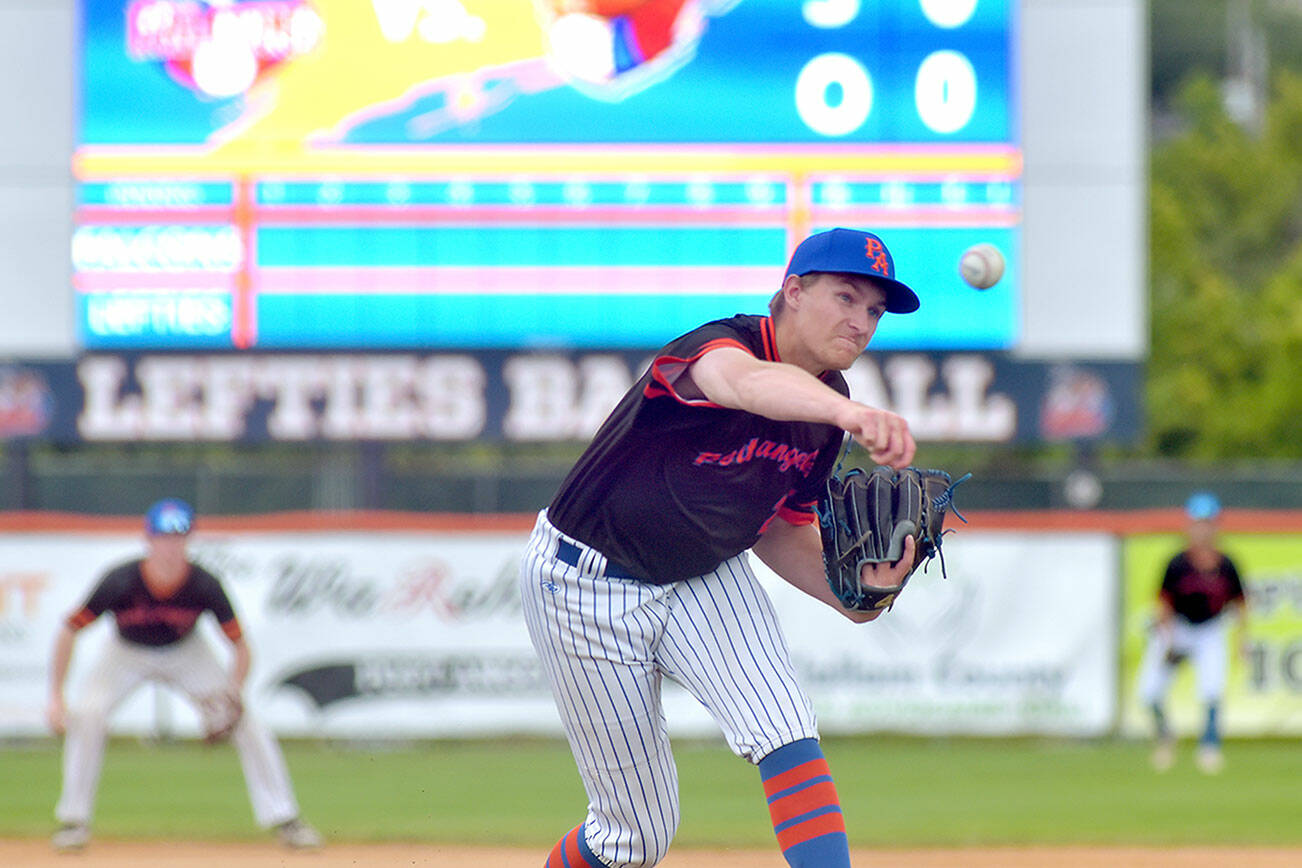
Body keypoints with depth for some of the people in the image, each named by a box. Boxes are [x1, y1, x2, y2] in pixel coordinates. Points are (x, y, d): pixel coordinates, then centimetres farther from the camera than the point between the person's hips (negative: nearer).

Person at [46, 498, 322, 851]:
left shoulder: (204, 586, -29)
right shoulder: (120, 583, -32)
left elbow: (240, 645, -18)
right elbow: (69, 633, -21)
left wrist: (231, 696, -34)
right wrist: (56, 699, -24)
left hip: (186, 654, 1)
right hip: (128, 656, -1)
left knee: (249, 725, -12)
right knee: (86, 716, -25)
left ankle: (284, 821, 0)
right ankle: (74, 820, -9)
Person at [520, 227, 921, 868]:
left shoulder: (827, 410, -3)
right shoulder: (717, 345, -28)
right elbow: (749, 382, -54)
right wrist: (846, 412, -75)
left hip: (705, 577, 6)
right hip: (588, 590, -6)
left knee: (785, 733, -22)